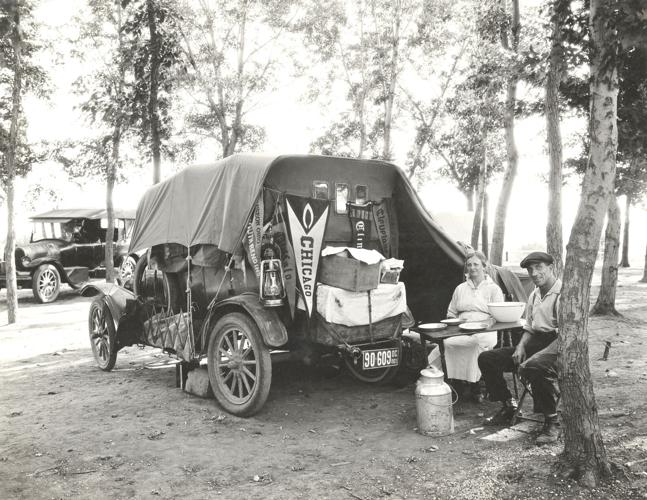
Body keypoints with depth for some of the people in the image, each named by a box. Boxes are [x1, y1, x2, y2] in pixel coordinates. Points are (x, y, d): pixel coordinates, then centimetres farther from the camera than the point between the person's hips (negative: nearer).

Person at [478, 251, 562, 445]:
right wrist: (521, 346, 1)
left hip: (556, 348, -8)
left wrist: (538, 356, -27)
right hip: (534, 343, 9)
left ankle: (552, 422, -19)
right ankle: (509, 406, 14)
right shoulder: (534, 295, 15)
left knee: (534, 367, -41)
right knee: (486, 359, -2)